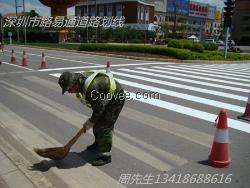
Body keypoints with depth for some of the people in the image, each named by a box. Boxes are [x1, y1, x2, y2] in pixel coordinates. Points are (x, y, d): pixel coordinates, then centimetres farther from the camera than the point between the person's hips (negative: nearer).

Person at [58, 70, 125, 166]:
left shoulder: (91, 88, -36)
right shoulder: (81, 78, -7)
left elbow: (99, 108, -26)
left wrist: (90, 123, -13)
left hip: (116, 99, -9)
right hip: (105, 99, 10)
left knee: (104, 126, -11)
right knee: (98, 121, 17)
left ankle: (105, 155, -4)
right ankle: (99, 143, 38)